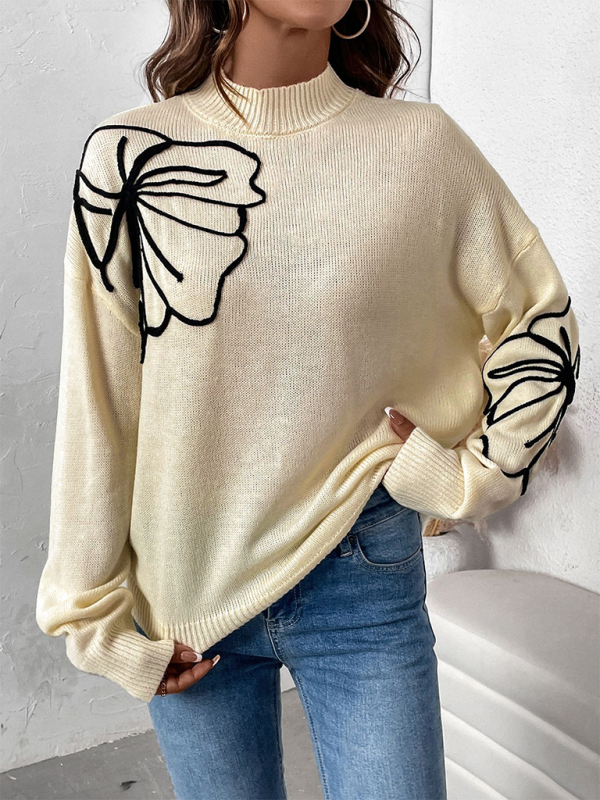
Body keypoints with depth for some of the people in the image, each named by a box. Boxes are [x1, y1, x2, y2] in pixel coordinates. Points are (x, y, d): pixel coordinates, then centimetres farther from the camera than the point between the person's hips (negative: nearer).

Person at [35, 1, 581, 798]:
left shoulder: (423, 144, -6)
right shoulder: (129, 155, -7)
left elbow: (543, 319, 6)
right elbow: (96, 405, -4)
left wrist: (469, 477, -1)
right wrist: (99, 617, 0)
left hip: (363, 580, 0)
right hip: (186, 585, 1)